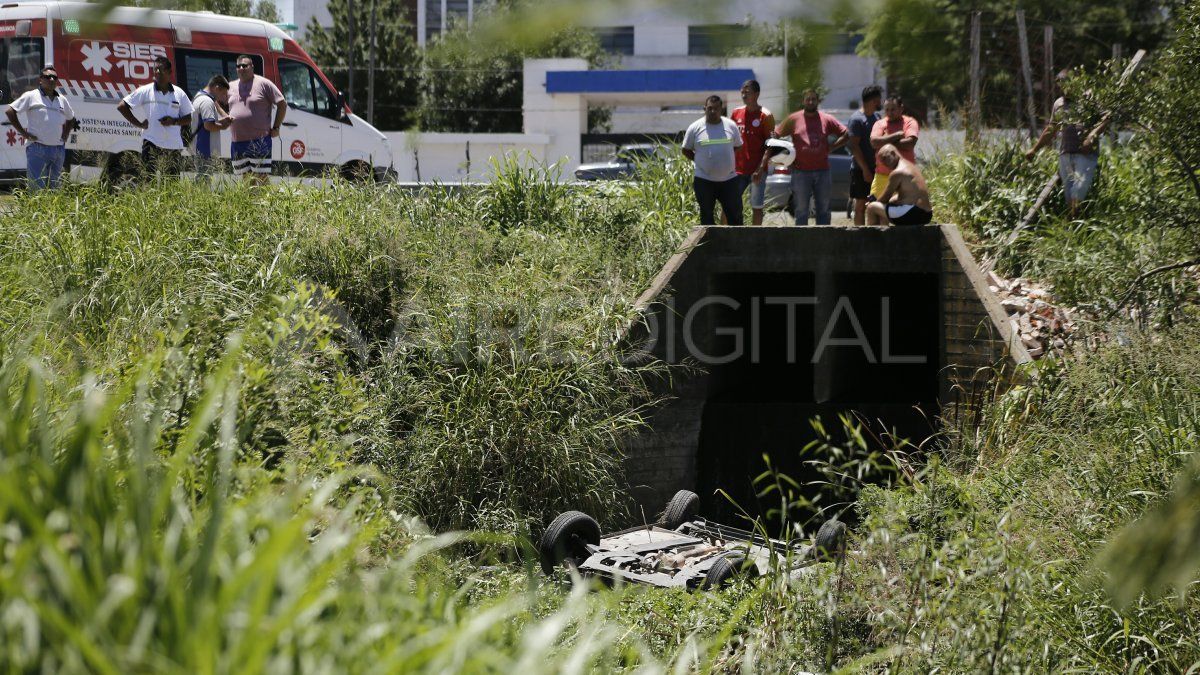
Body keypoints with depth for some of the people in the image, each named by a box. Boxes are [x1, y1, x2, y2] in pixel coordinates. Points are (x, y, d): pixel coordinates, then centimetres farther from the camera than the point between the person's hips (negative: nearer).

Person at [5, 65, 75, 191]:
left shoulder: (62, 100, 16)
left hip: (58, 149, 6)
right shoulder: (31, 96, 0)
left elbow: (71, 119, 33)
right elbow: (10, 111, -3)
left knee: (55, 188, 8)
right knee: (37, 188, -11)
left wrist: (65, 135, 16)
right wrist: (23, 132, -7)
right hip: (37, 148, -6)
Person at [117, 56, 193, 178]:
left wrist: (174, 121, -6)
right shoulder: (145, 91, 3)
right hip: (151, 144, -2)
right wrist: (138, 124, -2)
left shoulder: (179, 93, 9)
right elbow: (121, 106, 4)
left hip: (174, 146, 3)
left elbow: (190, 118, 12)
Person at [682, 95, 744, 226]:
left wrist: (723, 160, 7)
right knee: (707, 217, 8)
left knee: (735, 214, 4)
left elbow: (737, 146, 14)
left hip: (729, 179, 1)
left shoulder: (731, 125, 2)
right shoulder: (695, 128, -3)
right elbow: (686, 150, 6)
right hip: (704, 181, -1)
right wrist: (700, 161, 1)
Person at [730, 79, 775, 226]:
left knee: (757, 207, 2)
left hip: (757, 170, -4)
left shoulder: (765, 116, -5)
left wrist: (761, 169, -15)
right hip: (737, 169, 4)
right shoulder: (736, 113, 9)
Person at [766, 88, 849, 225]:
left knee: (823, 210, 9)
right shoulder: (794, 119, 1)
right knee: (801, 210, 4)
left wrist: (831, 147, 2)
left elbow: (845, 135, 10)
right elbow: (775, 136, 2)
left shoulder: (827, 119, 5)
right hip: (801, 172, -2)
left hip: (822, 171, 2)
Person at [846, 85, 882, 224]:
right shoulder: (856, 119, -13)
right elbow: (854, 146, -16)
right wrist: (865, 169, -19)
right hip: (861, 170, -7)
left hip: (876, 168, 7)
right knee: (861, 205, -2)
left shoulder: (877, 116, 12)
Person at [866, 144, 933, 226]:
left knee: (871, 208, 2)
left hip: (912, 215, -10)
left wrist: (874, 203, 15)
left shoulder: (897, 173, -12)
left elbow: (885, 198, -5)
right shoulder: (911, 166, 18)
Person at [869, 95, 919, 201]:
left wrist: (885, 141, -7)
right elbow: (874, 142, -9)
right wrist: (896, 136, -11)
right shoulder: (879, 124, 9)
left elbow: (910, 143, -14)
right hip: (882, 175, 2)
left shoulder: (910, 122, 2)